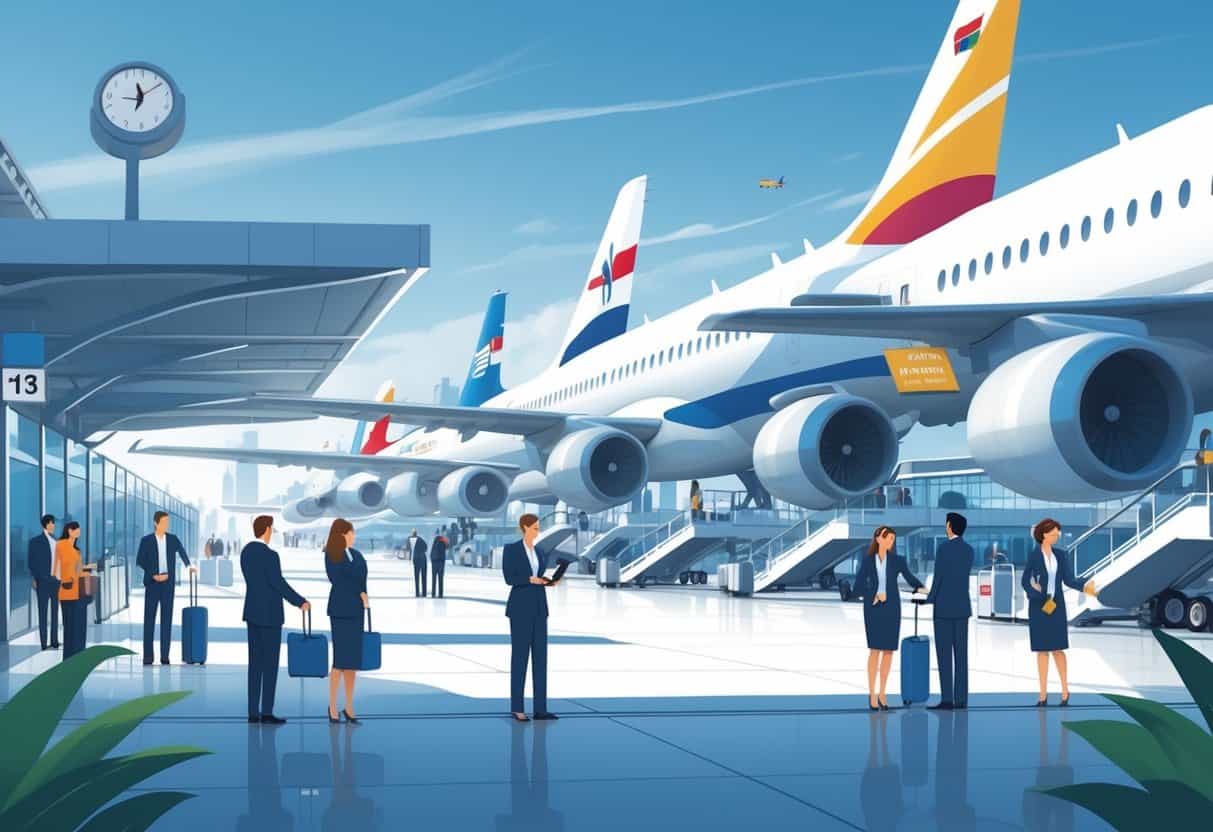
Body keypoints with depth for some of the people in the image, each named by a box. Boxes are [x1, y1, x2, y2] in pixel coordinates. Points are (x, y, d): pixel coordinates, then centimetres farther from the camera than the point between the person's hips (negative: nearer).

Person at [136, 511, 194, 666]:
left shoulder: (173, 539, 4)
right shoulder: (146, 541, -2)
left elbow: (182, 552, 19)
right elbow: (139, 561, -4)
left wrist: (189, 566, 19)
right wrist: (153, 575, -10)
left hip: (168, 583, 2)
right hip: (152, 583, -2)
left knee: (167, 619, 0)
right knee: (149, 619, -3)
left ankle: (165, 655, 2)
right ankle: (148, 655, -1)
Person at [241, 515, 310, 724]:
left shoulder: (246, 552, 8)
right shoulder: (270, 555, -20)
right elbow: (279, 584, -20)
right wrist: (301, 602, -10)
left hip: (252, 612, 9)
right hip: (269, 614, -9)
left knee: (255, 663, 10)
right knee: (270, 665, -3)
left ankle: (253, 712, 10)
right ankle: (266, 713, -2)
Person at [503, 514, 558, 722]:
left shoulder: (539, 552, 16)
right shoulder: (511, 548, -5)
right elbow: (509, 578, -12)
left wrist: (550, 580, -3)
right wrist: (531, 580, -24)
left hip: (539, 607, 7)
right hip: (520, 607, -7)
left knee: (540, 656, 3)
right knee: (520, 656, -5)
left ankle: (540, 708, 5)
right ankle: (517, 707, 1)